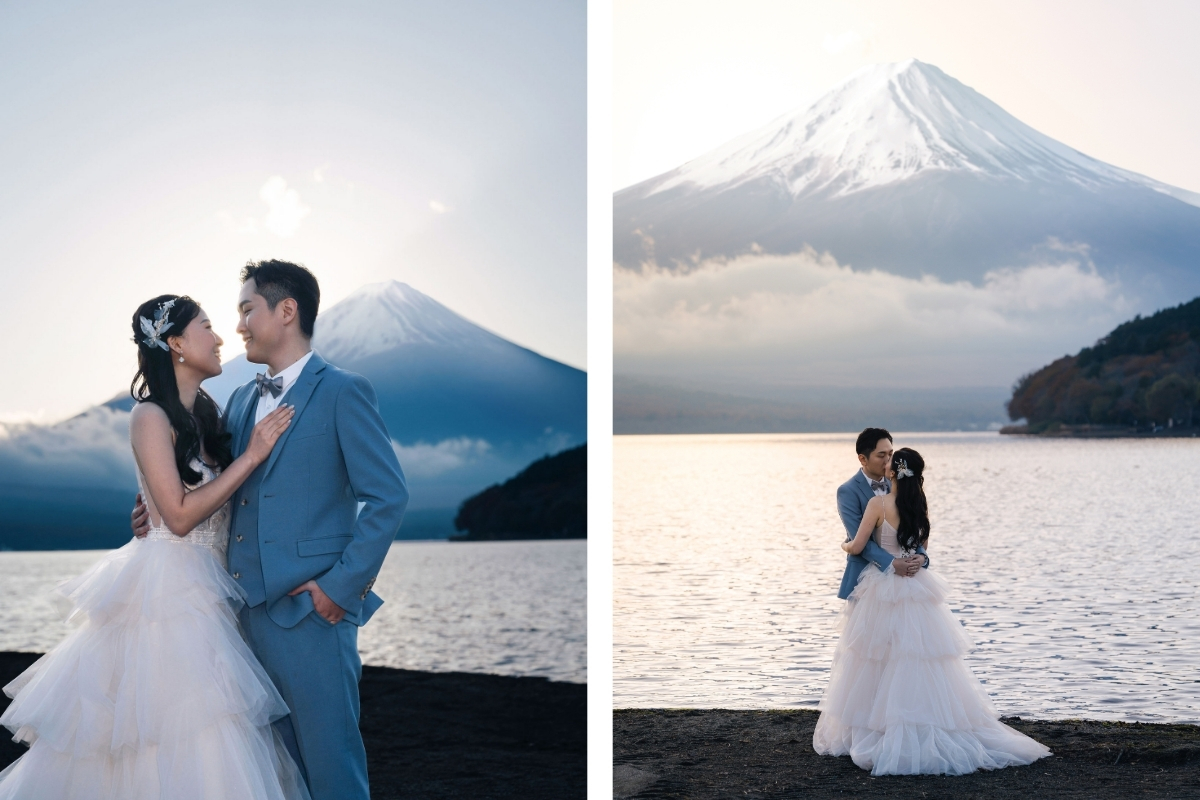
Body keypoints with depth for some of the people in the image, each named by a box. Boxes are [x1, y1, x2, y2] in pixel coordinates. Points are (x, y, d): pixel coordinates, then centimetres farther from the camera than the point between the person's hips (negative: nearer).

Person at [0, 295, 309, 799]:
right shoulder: (152, 416, -11)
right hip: (168, 586, -8)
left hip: (205, 591, 8)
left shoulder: (205, 415, 12)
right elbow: (180, 515, -16)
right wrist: (252, 455, -14)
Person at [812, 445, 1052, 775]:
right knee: (920, 664, 8)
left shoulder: (879, 503, -13)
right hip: (915, 590, 5)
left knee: (877, 666, 3)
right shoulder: (920, 506, 5)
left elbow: (857, 547, -9)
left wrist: (844, 545, 13)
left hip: (883, 592, -5)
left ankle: (866, 733, 10)